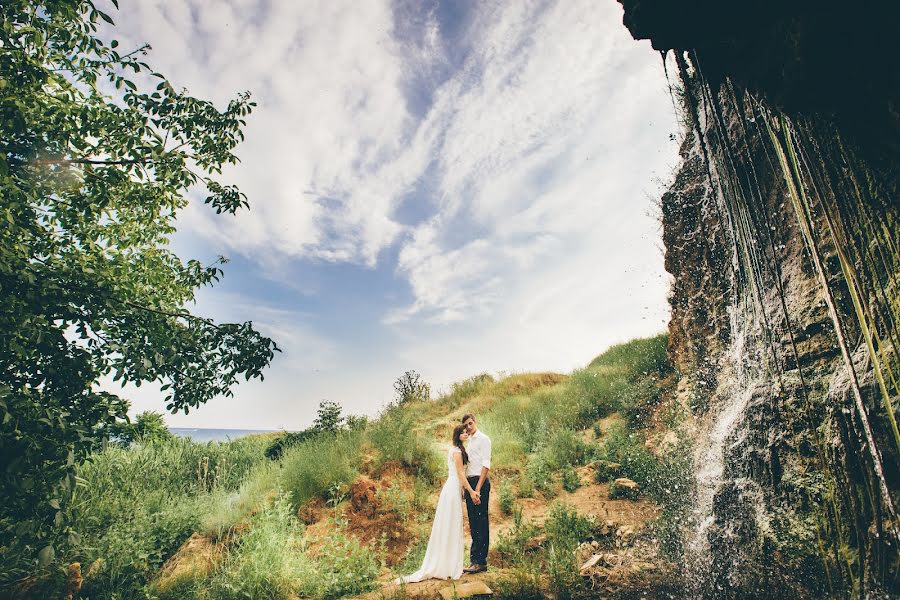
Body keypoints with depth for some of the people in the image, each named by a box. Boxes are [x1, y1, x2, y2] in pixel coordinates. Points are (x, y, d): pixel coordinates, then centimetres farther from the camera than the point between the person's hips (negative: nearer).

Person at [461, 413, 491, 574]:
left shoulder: (483, 439, -5)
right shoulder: (468, 442, 18)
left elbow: (486, 465, -13)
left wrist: (478, 489, -19)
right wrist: (468, 489, 9)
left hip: (480, 482, -8)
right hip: (469, 482, 8)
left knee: (481, 522, -4)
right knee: (473, 523, 11)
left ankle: (481, 561, 1)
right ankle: (475, 559, 19)